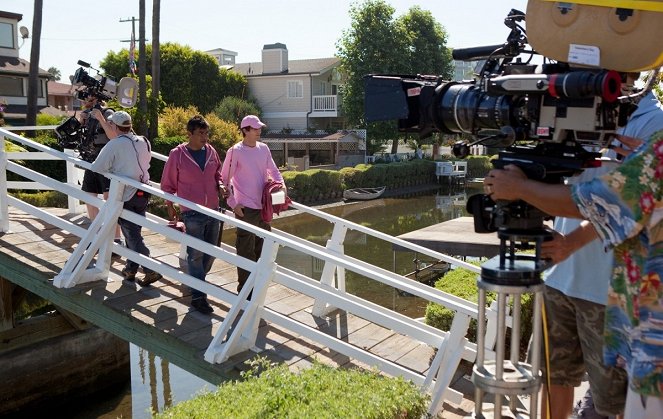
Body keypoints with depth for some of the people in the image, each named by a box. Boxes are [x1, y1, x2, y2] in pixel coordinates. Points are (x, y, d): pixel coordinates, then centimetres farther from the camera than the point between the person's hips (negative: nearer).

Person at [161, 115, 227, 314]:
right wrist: (170, 207, 3)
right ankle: (198, 296, 3)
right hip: (192, 213, -5)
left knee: (211, 252, 14)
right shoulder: (177, 154, -8)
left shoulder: (211, 151, 5)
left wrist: (220, 186, 0)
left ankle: (197, 281, 37)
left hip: (213, 210, 5)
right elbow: (168, 184, 1)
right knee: (196, 254, -2)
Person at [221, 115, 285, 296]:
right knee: (246, 250, 0)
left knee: (262, 247, 15)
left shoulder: (263, 148, 6)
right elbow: (225, 179, -7)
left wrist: (281, 183, -3)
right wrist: (233, 204, -10)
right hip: (246, 208, -6)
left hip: (264, 205, 6)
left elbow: (273, 170, 16)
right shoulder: (235, 151, -10)